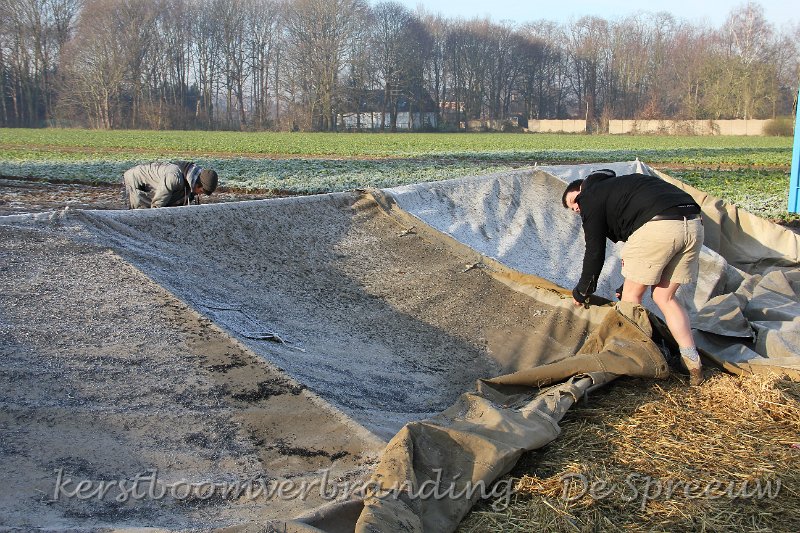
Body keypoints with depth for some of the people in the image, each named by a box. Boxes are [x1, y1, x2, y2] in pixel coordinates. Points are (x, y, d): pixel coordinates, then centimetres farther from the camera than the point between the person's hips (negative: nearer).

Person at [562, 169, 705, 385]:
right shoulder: (618, 186, 36)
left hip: (658, 228, -8)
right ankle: (693, 364, 14)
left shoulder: (591, 198, 12)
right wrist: (630, 283, 43)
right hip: (693, 225, 8)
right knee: (664, 297, 17)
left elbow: (595, 252, 10)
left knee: (631, 294, 9)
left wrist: (581, 292, 22)